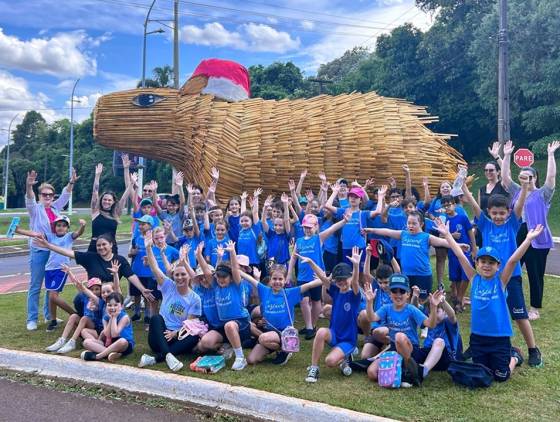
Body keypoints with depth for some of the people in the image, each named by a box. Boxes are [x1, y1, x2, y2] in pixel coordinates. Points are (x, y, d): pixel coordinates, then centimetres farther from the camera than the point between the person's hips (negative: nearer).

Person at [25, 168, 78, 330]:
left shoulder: (55, 207, 9)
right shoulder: (35, 209, -6)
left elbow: (65, 196, 6)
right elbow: (29, 199, -24)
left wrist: (71, 183, -10)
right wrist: (29, 185, -44)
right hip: (39, 251, -5)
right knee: (35, 286, 1)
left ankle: (49, 315, 24)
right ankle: (32, 319, 8)